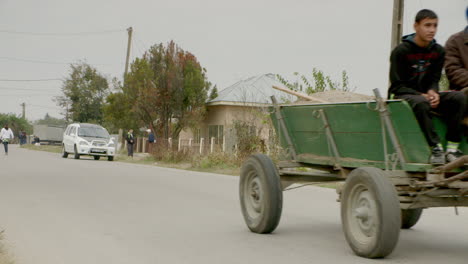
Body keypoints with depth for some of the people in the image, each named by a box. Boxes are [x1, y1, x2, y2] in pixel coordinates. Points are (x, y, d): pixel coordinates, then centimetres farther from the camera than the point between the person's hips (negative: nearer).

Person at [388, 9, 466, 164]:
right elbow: (397, 86, -11)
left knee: (458, 97, -20)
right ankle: (436, 148, -33)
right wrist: (422, 96, -24)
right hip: (402, 96, -5)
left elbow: (434, 80, 7)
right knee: (421, 103, -40)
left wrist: (433, 93, -18)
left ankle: (452, 148, -23)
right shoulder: (401, 51, -11)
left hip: (425, 95, 5)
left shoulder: (438, 51, 5)